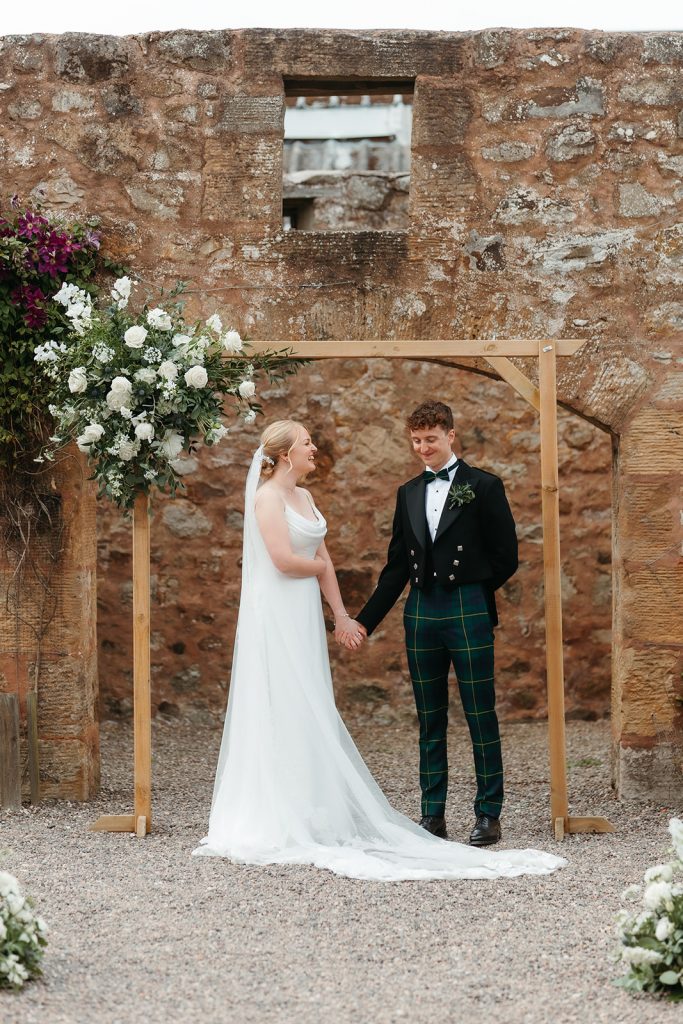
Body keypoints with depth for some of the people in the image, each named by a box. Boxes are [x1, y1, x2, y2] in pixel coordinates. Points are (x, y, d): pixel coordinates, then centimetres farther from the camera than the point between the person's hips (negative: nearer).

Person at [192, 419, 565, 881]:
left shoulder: (304, 496, 15)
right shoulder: (268, 497, -11)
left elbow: (324, 558, 16)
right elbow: (284, 559, -20)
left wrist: (341, 613, 12)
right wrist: (316, 566, -1)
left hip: (304, 616, 9)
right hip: (276, 616, -8)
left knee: (311, 713, 8)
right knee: (282, 713, -6)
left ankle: (311, 815, 13)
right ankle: (277, 820, -1)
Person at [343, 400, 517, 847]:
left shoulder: (484, 486, -1)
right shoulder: (409, 493, 14)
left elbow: (506, 557, -1)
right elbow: (397, 566, 15)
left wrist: (469, 592, 4)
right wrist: (365, 620, 10)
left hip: (469, 613, -5)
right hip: (421, 615, 5)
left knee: (481, 717, 0)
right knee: (430, 721, 9)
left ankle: (489, 814, 6)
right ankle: (433, 814, 14)